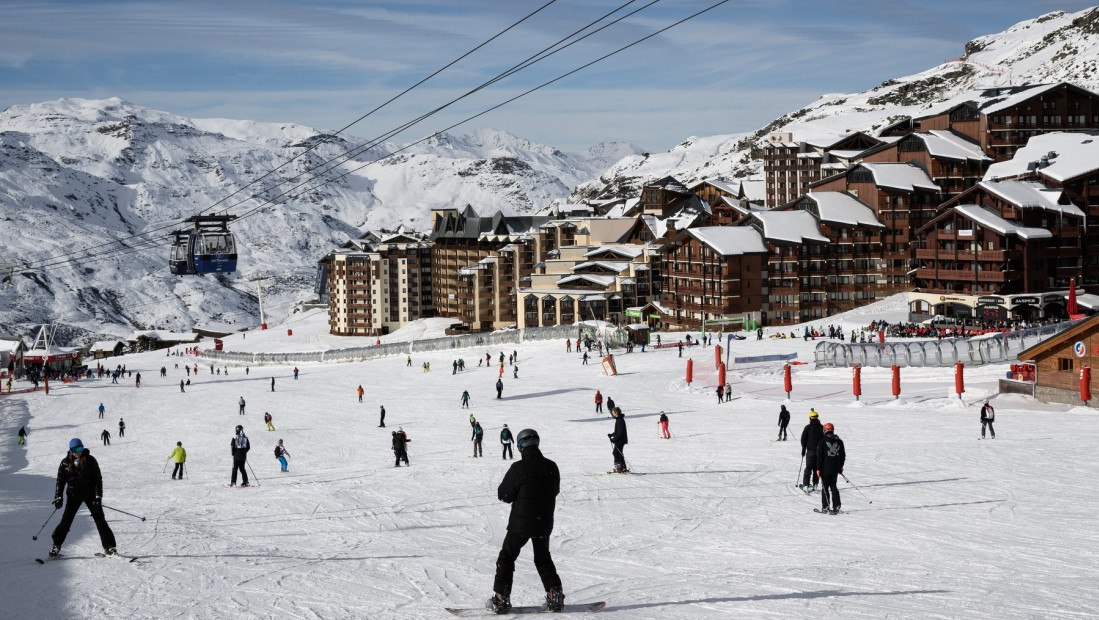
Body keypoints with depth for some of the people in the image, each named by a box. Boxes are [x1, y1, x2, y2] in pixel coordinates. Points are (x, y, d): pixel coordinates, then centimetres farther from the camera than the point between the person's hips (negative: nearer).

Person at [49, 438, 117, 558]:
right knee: (66, 520, -2)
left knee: (100, 519, -3)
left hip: (90, 494, -1)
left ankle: (109, 546, 1)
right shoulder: (65, 463, 0)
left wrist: (98, 496, -15)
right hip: (74, 495, 1)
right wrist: (58, 497, -3)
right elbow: (60, 481, 6)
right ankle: (56, 546, 12)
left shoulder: (90, 460, -7)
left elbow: (98, 478, -7)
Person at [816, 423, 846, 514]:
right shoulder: (839, 441, 5)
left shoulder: (823, 441, -10)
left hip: (825, 469, -5)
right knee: (833, 486, 14)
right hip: (835, 469, 5)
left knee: (825, 487, 2)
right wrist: (841, 467, 22)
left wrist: (818, 469, -6)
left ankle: (825, 507, 1)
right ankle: (836, 507, 8)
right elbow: (843, 455, 12)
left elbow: (819, 456, -11)